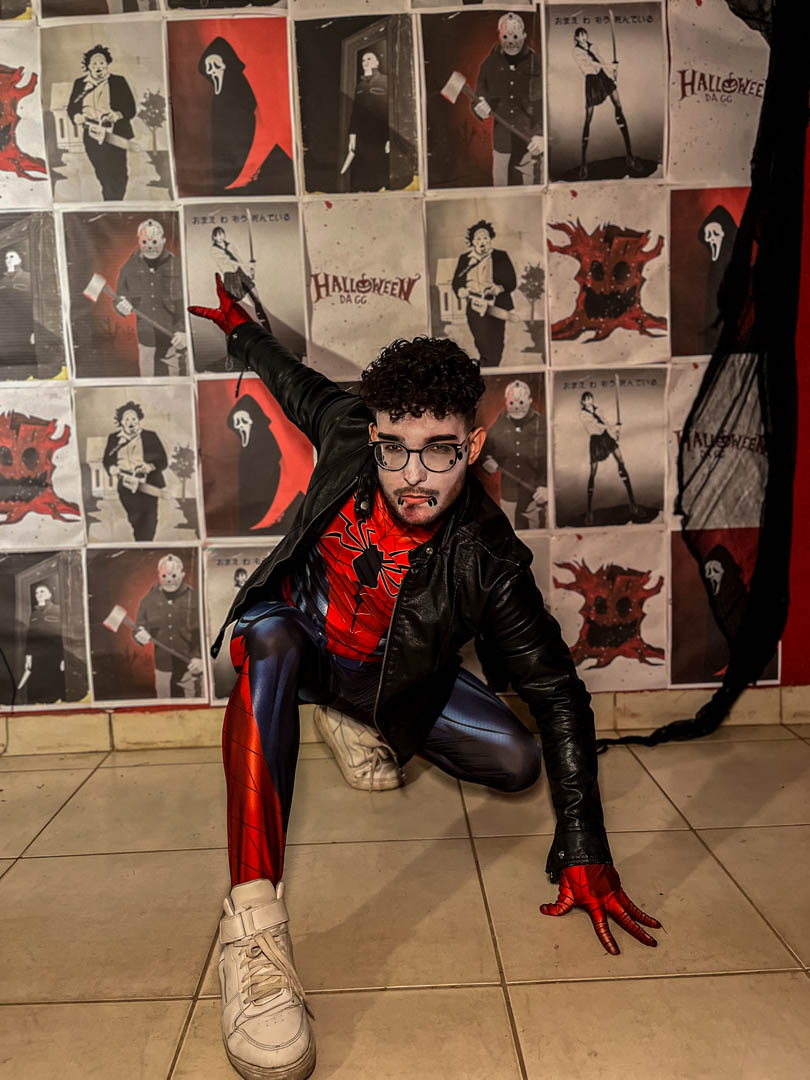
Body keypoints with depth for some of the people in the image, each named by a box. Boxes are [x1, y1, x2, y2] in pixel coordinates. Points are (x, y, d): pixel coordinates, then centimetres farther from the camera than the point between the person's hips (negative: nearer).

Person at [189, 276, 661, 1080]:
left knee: (516, 761, -13)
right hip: (297, 634, 0)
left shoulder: (486, 562, -30)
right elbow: (302, 386, 4)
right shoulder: (350, 433, -23)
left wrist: (583, 851, -29)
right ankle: (252, 916, -47)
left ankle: (352, 721, 11)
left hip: (387, 676, 1)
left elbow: (557, 693, -25)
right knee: (270, 642, -39)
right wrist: (243, 334, 19)